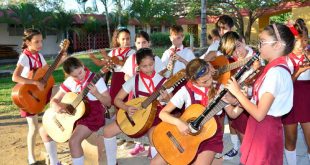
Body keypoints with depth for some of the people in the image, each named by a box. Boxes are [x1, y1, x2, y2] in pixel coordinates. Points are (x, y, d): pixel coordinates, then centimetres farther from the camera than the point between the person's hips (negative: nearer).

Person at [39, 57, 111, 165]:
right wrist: (56, 107, -21)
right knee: (44, 131, 6)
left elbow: (108, 102, -15)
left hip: (92, 115, -7)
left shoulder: (95, 79, -17)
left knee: (74, 141, -31)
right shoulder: (69, 82, -1)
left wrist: (96, 93, -34)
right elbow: (54, 99, 3)